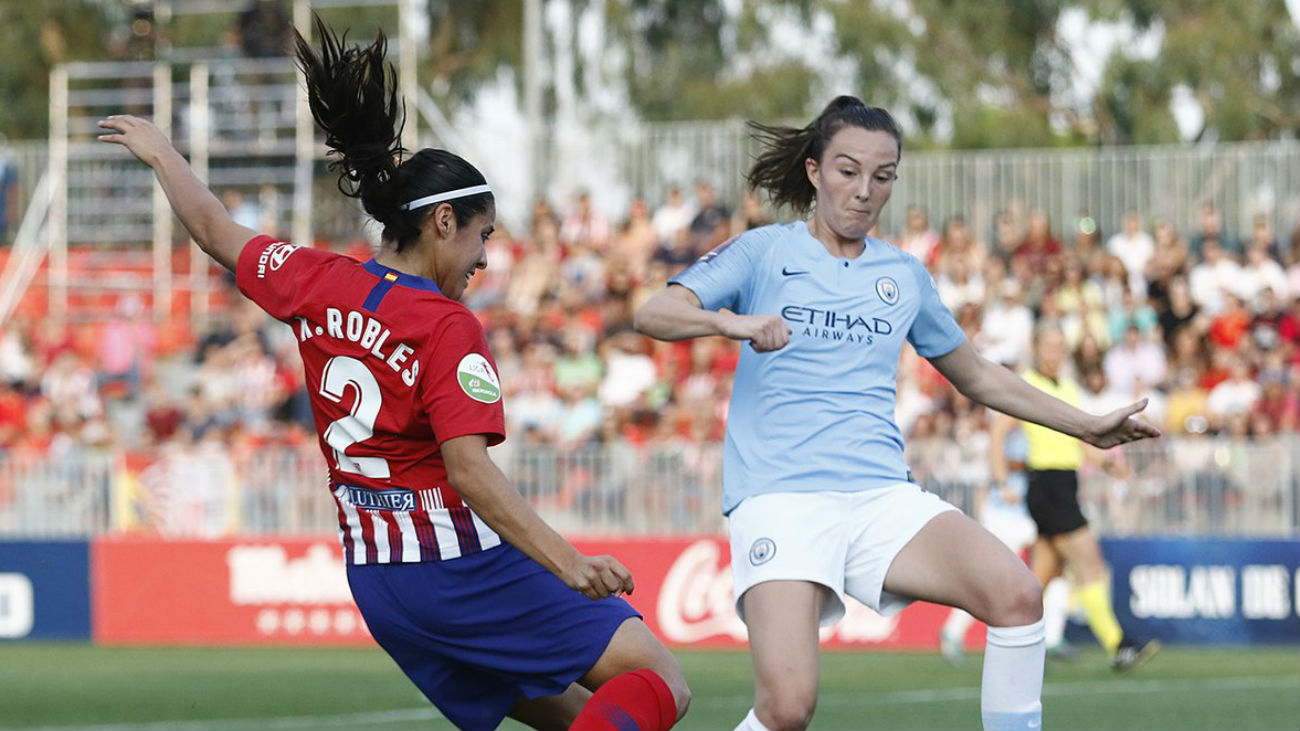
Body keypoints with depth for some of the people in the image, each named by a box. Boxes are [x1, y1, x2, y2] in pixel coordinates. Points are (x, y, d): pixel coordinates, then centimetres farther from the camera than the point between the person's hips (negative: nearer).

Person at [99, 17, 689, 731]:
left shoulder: (315, 284, 6)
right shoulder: (448, 328, -14)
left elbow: (214, 230, 22)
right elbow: (467, 470, -24)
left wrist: (162, 153, 40)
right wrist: (568, 563, -30)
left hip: (376, 586, 8)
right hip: (462, 563, -8)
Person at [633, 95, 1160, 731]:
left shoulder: (903, 276, 19)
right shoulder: (763, 252, 7)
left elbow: (976, 376, 33)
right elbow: (654, 315, -6)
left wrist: (1087, 426, 31)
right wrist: (734, 323, -27)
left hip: (881, 494, 4)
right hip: (779, 498, -4)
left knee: (1017, 595, -24)